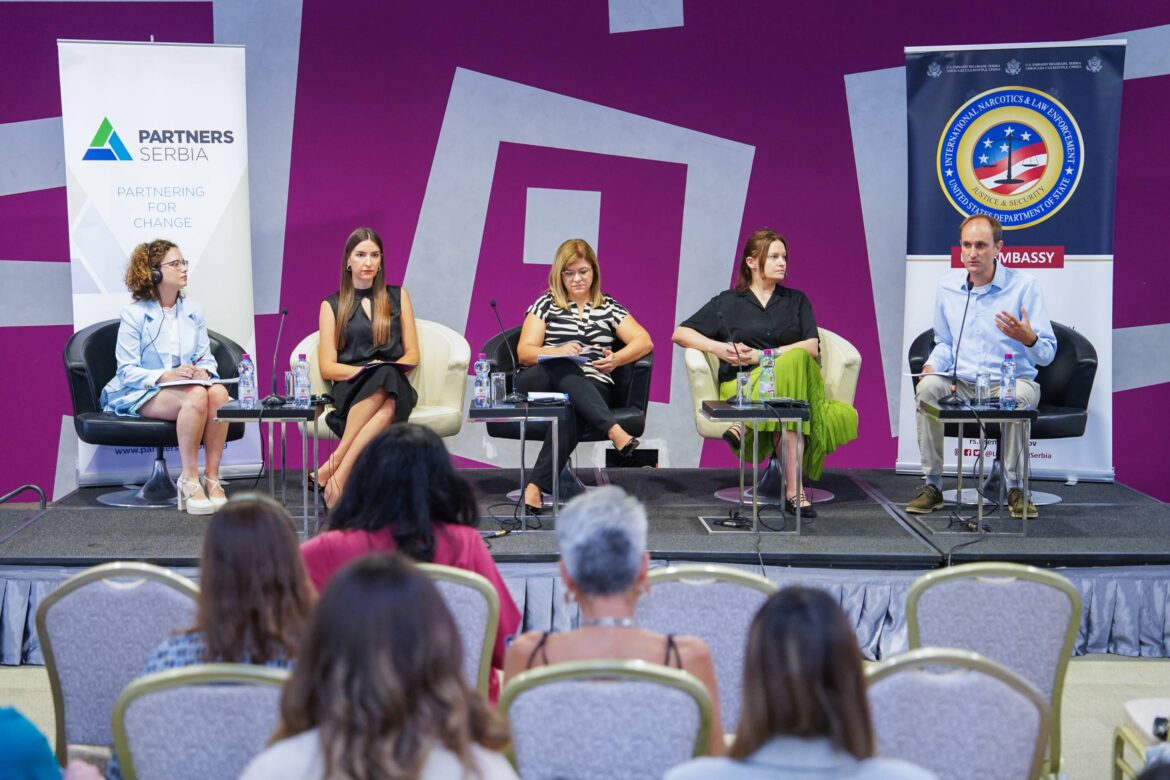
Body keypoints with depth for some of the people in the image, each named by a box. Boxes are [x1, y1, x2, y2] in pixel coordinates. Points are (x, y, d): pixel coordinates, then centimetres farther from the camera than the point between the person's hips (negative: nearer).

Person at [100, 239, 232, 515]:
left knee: (219, 393, -31)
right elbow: (127, 371, -9)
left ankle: (211, 477, -27)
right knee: (196, 396, -36)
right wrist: (165, 375, -24)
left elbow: (206, 358, 13)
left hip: (189, 385, 5)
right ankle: (189, 481, -31)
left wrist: (203, 371, -12)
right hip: (141, 395, -5)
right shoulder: (134, 314, -4)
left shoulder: (194, 311, 13)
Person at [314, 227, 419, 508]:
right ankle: (342, 479, -42)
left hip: (395, 387, 1)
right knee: (381, 382, -39)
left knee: (387, 404, -39)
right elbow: (327, 367, 6)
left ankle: (334, 469, -44)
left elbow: (412, 355, 13)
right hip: (350, 389, -1)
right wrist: (365, 370, -12)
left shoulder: (398, 297, 18)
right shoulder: (332, 305, 14)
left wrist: (387, 370, -8)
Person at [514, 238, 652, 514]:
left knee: (571, 408, -38)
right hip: (539, 383, 0)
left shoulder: (608, 307, 20)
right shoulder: (546, 304, 16)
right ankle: (615, 431, -50)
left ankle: (537, 486, -48)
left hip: (593, 388, 0)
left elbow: (644, 342, 9)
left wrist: (616, 359, -12)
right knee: (564, 369, -38)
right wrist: (558, 352, -16)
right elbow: (524, 352, 5)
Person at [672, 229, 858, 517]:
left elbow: (812, 347, 5)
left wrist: (763, 355, -8)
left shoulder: (796, 300, 21)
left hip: (791, 375, 2)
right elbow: (680, 333, 12)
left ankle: (746, 426, -42)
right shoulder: (727, 302, 17)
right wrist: (717, 347, -6)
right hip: (741, 384, -2)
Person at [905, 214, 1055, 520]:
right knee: (927, 386, -29)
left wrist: (1028, 338, -30)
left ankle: (1015, 488, -20)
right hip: (961, 383, 3)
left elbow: (1047, 354, -6)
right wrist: (934, 365, -2)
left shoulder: (1024, 286, -5)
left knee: (1019, 395, -37)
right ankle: (932, 485, -22)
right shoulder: (947, 286, 6)